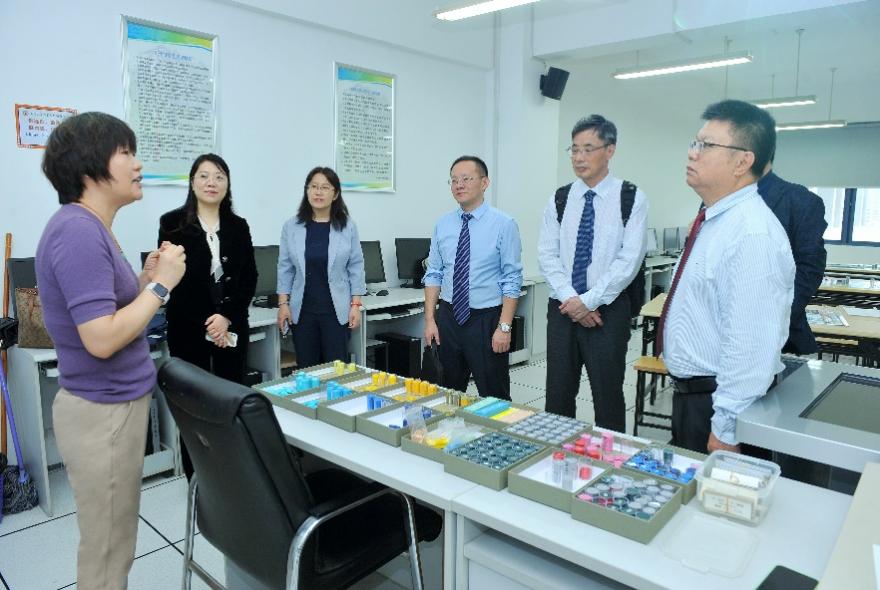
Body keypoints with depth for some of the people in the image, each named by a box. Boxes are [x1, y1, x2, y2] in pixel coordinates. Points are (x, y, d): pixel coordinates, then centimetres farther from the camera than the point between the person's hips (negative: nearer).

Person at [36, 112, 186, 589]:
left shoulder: (91, 228, 9)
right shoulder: (78, 231, -21)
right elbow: (101, 338, -27)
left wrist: (146, 279, 1)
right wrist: (161, 285, -18)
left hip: (114, 403, 10)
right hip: (103, 411, -10)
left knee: (112, 545, 24)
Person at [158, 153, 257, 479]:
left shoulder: (238, 226, 8)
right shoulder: (173, 223, -2)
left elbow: (249, 278, 4)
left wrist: (226, 317, -9)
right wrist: (205, 323, -10)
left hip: (232, 326, 3)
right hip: (188, 328, -2)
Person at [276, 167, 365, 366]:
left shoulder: (348, 226, -1)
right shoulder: (291, 226, 2)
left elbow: (356, 267, 0)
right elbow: (285, 268, 6)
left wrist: (356, 305, -4)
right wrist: (283, 304, 0)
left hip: (336, 310, -1)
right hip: (302, 310, 2)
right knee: (306, 368, 7)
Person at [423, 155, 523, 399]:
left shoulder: (503, 224, -8)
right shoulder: (443, 224, 5)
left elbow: (512, 280, -10)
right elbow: (433, 274, 7)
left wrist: (504, 327, -15)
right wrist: (430, 319, 0)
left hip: (486, 320, -4)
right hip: (448, 318, 4)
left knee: (494, 397, 6)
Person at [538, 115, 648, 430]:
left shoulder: (632, 199, -4)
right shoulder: (559, 200, 6)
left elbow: (630, 258, -11)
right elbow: (547, 255, 1)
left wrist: (589, 301, -14)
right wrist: (570, 299, -12)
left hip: (608, 310, -3)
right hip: (562, 308, 3)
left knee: (608, 399, 7)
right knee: (558, 396, 11)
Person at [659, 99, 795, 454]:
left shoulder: (752, 235, -24)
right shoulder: (712, 222, 7)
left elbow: (750, 349, -27)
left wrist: (725, 431, -23)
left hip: (715, 404, -9)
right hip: (689, 393, 9)